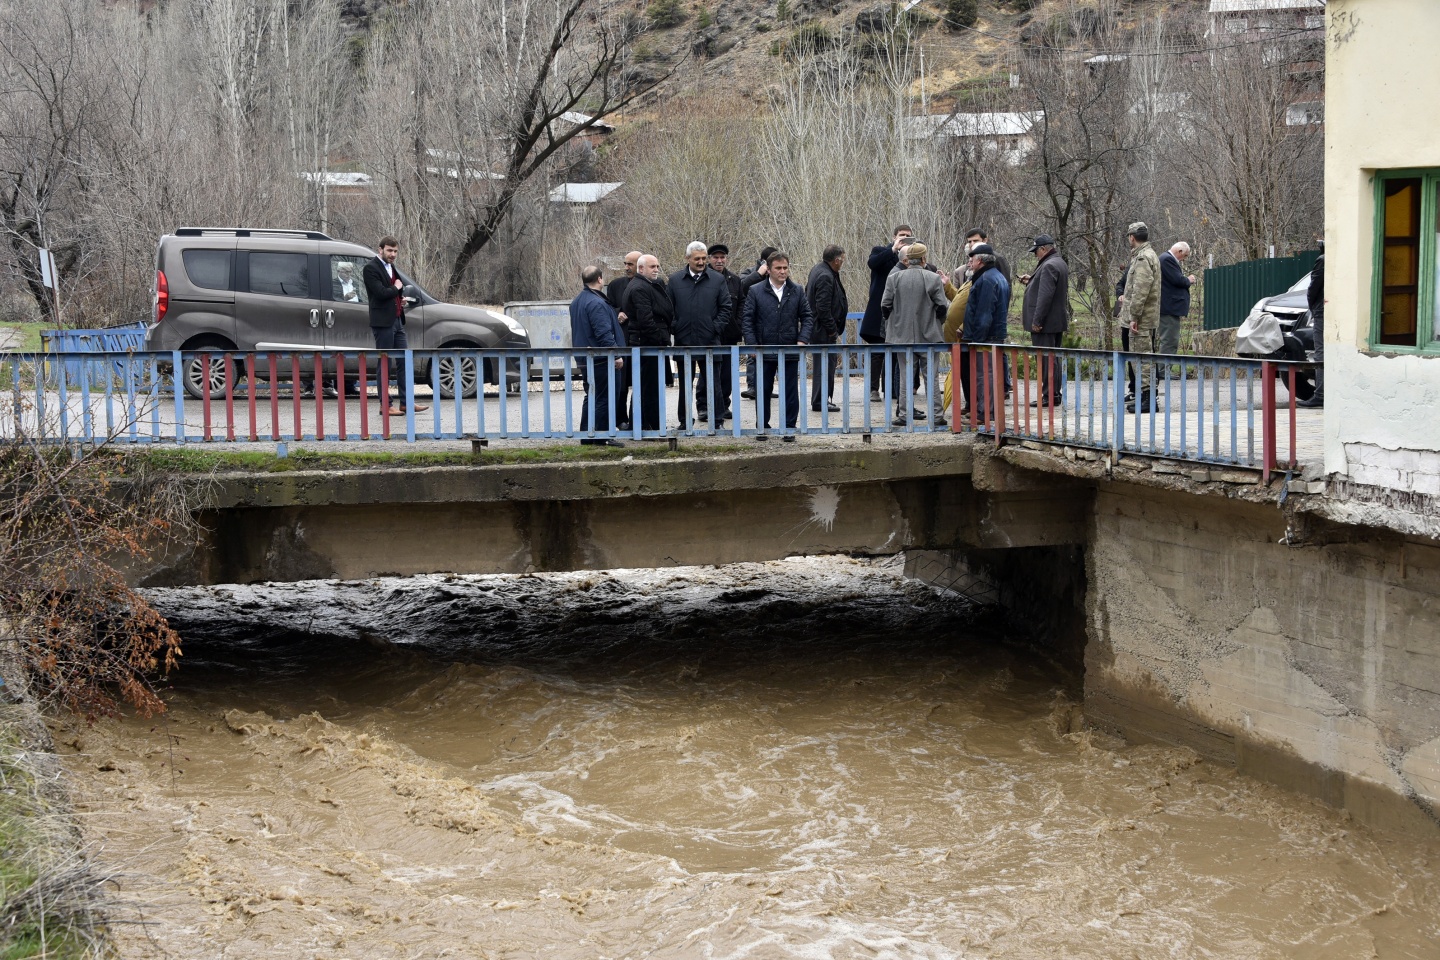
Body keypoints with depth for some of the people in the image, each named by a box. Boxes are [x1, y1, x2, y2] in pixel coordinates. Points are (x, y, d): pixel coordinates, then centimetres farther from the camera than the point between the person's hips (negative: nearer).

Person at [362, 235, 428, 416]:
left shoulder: (391, 268, 18)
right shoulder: (371, 269, -10)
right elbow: (381, 293, -22)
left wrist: (402, 298, 9)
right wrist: (396, 289, -5)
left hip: (397, 320, 9)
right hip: (383, 322, -9)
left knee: (403, 360, 8)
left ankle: (405, 402, 13)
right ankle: (386, 405, 1)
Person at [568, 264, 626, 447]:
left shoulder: (577, 301, 13)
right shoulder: (596, 303, -19)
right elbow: (604, 334, -23)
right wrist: (616, 355, -19)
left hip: (584, 359, 10)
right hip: (601, 360, -10)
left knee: (591, 397, 16)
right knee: (604, 399, -4)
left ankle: (586, 437, 19)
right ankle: (600, 438, -4)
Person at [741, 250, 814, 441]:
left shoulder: (797, 291, 5)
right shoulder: (755, 291, 1)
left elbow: (807, 317, 8)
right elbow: (746, 319, 1)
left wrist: (802, 340, -6)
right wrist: (753, 344, -8)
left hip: (790, 351, 1)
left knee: (791, 391, 4)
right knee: (763, 391, 8)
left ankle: (789, 428, 12)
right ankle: (763, 426, 19)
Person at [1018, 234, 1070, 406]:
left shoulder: (1048, 266, -18)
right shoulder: (1060, 263, 15)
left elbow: (1045, 295, -24)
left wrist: (1037, 321, -23)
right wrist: (1031, 280, 21)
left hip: (1045, 322, -11)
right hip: (1058, 320, 11)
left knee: (1046, 359, -8)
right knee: (1054, 358, 15)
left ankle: (1049, 396, -7)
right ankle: (1056, 394, 20)